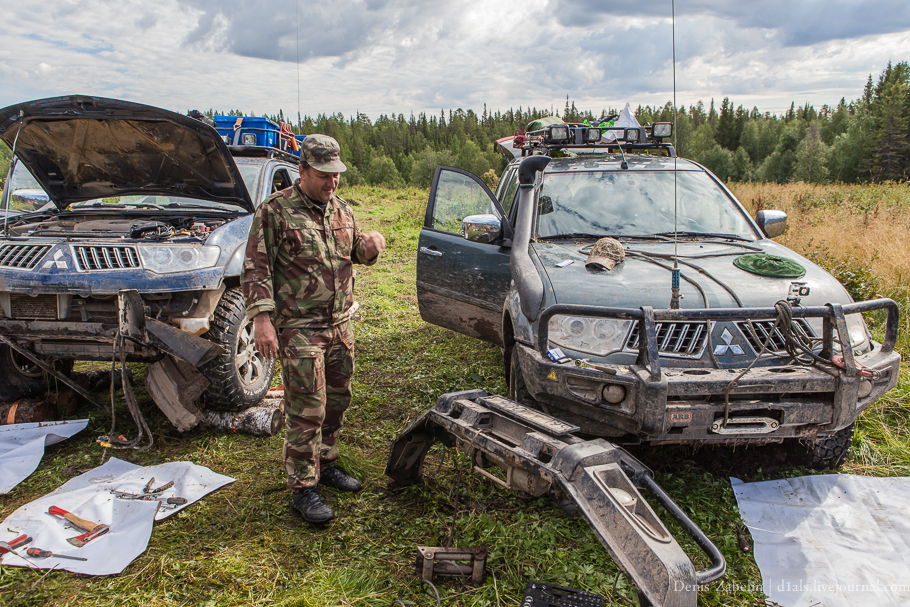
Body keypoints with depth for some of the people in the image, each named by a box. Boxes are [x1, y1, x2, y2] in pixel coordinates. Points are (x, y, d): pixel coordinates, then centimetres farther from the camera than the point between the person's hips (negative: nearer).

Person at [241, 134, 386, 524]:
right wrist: (262, 318, -18)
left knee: (336, 401, 16)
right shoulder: (275, 211, -8)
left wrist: (370, 246, -1)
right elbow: (256, 270, -10)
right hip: (299, 328, -7)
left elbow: (355, 251, 23)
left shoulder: (341, 210, 11)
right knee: (306, 410, -5)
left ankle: (326, 463, 35)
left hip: (340, 323, 7)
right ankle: (303, 488, 6)